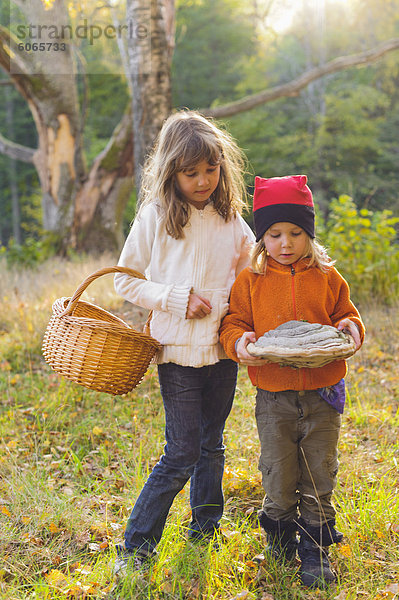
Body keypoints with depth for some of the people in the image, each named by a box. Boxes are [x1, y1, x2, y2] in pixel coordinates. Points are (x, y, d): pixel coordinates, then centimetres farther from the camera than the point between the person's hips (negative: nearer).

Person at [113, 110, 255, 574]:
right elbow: (125, 280, -2)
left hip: (223, 347, 4)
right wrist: (177, 299, -14)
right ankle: (135, 549, 7)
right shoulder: (156, 217, -6)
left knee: (211, 445, 16)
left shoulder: (233, 221, 4)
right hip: (179, 349, -4)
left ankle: (204, 529, 35)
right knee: (182, 454, -5)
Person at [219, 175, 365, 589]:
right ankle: (280, 537, 34)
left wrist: (350, 327, -10)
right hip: (273, 395, -1)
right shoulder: (250, 280, 0)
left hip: (322, 394, 1)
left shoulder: (326, 277, 2)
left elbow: (346, 314, 12)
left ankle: (315, 547, 26)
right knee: (278, 476, 8)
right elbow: (233, 322, 3)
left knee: (319, 476, 9)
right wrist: (238, 341, -18)